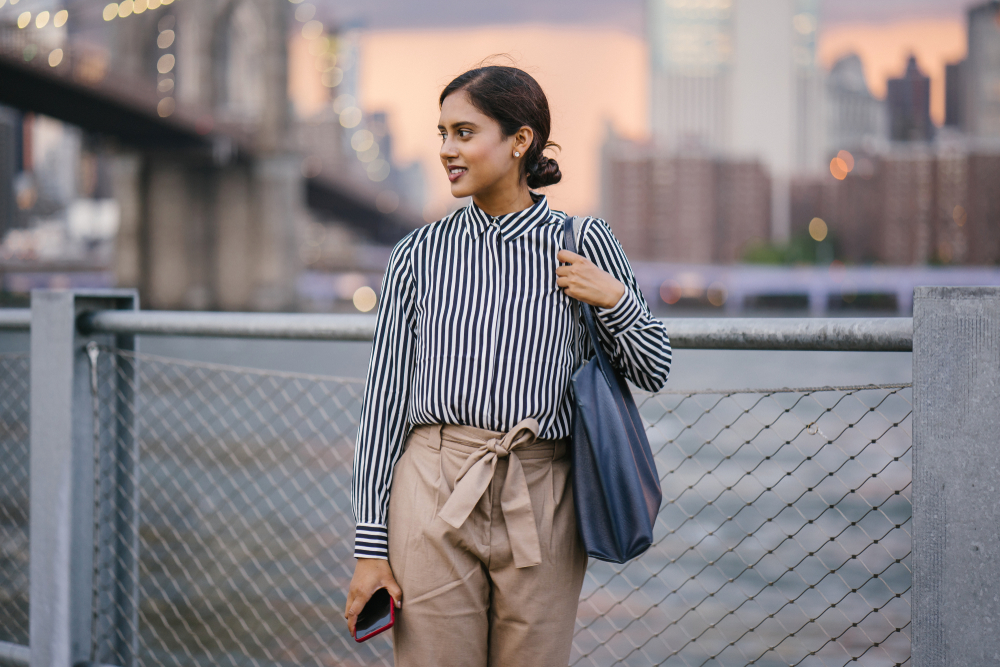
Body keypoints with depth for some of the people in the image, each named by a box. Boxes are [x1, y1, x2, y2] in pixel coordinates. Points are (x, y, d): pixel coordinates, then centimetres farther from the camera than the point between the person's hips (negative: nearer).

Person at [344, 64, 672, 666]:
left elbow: (654, 372, 13)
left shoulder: (582, 243, 5)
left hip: (541, 501, 0)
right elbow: (386, 396, 5)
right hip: (433, 497, 0)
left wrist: (613, 299, -7)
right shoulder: (420, 254, 6)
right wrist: (371, 546, 1)